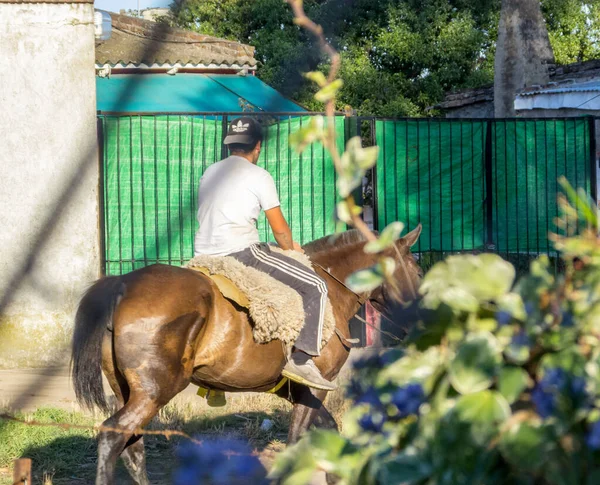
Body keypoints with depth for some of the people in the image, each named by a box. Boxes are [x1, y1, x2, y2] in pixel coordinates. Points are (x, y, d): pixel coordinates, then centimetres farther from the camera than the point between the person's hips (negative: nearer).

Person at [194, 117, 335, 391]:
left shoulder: (210, 173, 19)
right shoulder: (258, 176, -3)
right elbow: (280, 229, -3)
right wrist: (292, 249, 19)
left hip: (204, 254, 8)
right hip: (241, 252, -8)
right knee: (315, 287, -5)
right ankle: (300, 358, -16)